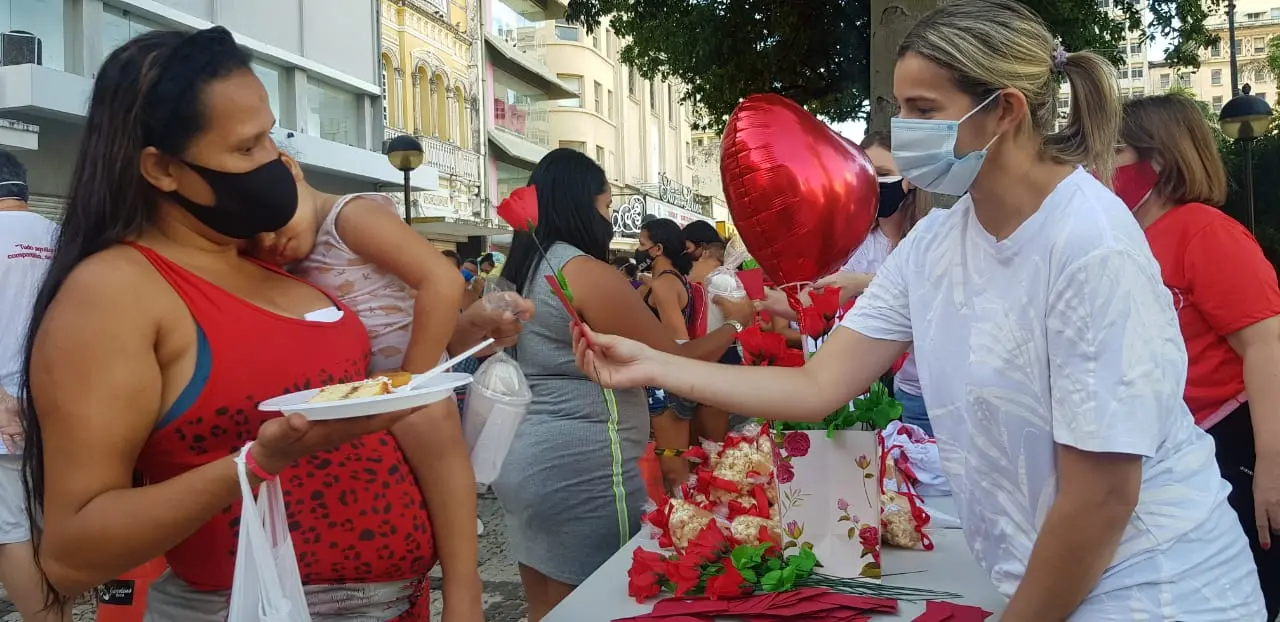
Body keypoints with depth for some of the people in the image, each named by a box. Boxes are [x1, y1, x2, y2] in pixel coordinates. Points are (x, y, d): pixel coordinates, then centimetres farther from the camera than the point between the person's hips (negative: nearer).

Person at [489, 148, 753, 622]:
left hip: (526, 459, 9)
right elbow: (675, 365, -12)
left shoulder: (525, 270, 11)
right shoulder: (588, 273, -15)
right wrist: (735, 323, 2)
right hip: (579, 471, -9)